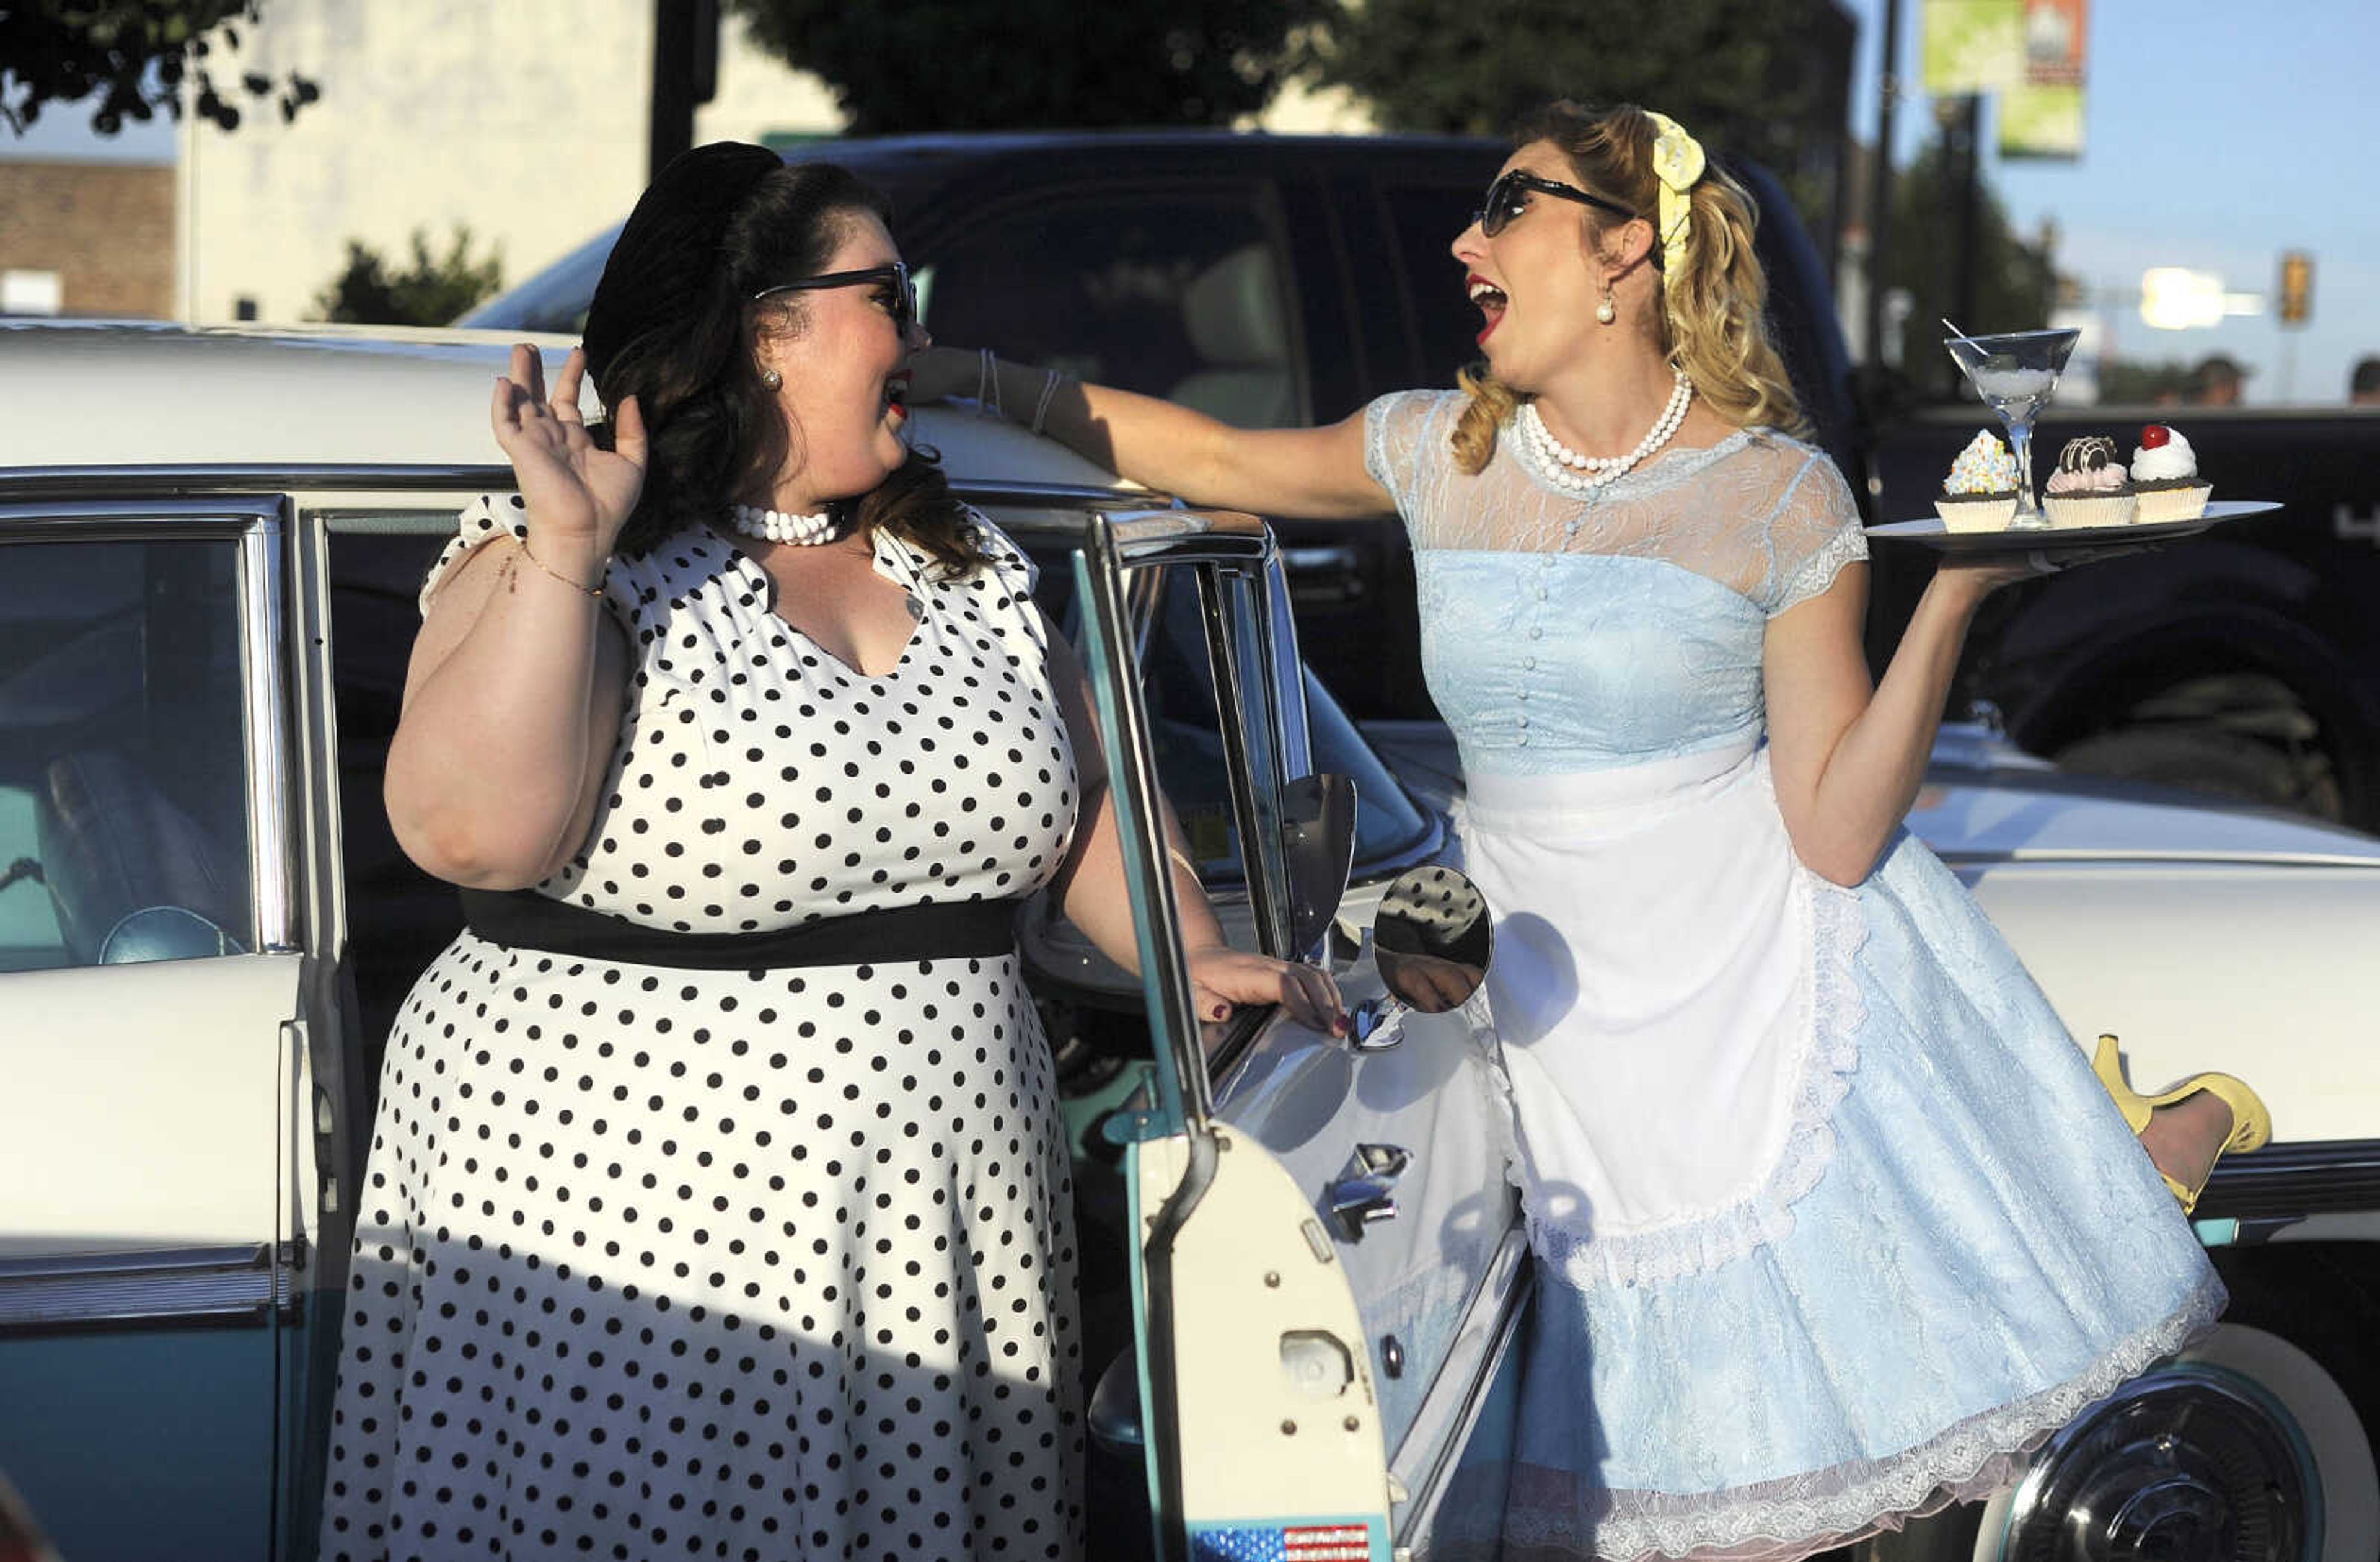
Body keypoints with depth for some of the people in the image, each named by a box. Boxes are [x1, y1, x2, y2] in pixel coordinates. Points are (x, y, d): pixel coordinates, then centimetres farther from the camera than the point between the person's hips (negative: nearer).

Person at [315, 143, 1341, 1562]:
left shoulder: (971, 566, 14)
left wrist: (1198, 959, 8)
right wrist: (567, 549, -25)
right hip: (619, 1224, -6)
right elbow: (471, 833, -21)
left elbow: (1087, 797, 24)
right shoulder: (559, 566, -6)